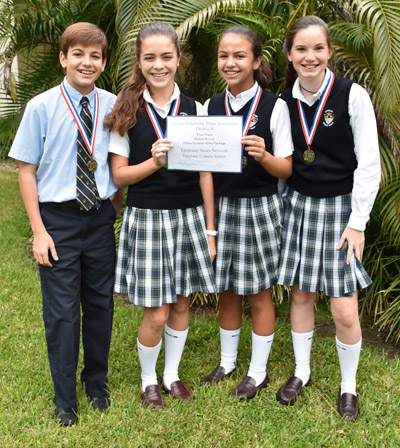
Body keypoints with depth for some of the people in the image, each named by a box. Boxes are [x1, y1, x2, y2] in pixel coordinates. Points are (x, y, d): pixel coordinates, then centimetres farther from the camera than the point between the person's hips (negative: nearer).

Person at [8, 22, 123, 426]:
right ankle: (64, 399, 25)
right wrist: (39, 231, -9)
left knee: (100, 304, 14)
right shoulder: (41, 107, -8)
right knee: (61, 311, 6)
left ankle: (97, 384, 36)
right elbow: (27, 171, -5)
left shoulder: (113, 107, -1)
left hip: (100, 218, 2)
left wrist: (115, 207, 4)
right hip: (58, 218, -2)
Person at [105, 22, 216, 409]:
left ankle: (171, 374, 33)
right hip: (147, 218, -2)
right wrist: (154, 162, -20)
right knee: (155, 314, 0)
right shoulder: (127, 112, -3)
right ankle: (148, 379, 26)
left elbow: (205, 173, 4)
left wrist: (209, 228, 3)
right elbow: (119, 174, -2)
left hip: (189, 217, 3)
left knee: (181, 304, 12)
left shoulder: (194, 109, 2)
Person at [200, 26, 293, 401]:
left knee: (258, 294, 7)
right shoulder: (210, 107, 5)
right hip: (221, 207, 4)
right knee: (227, 291, 15)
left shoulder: (275, 107, -7)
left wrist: (262, 155, -24)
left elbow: (286, 170, -6)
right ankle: (227, 362, 33)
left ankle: (258, 372, 23)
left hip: (259, 208, -4)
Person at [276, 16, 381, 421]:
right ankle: (301, 371, 33)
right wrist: (282, 205, 6)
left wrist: (358, 221, -11)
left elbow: (368, 163, -10)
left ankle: (348, 385, 21)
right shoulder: (284, 101, 1)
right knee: (300, 295, 13)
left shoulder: (352, 95, -11)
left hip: (340, 207, -3)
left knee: (345, 310, -2)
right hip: (298, 205, 4)